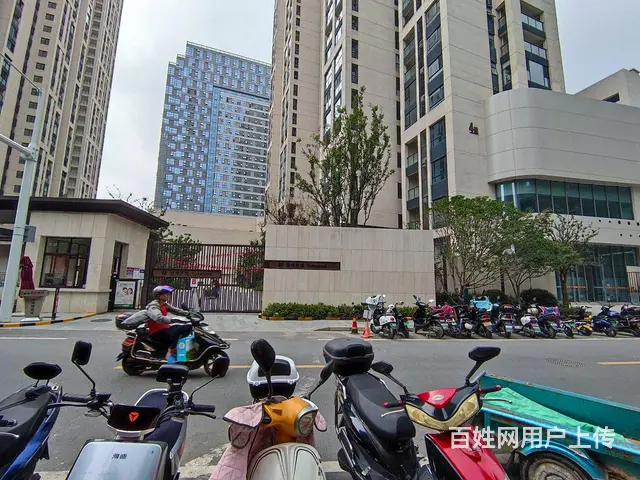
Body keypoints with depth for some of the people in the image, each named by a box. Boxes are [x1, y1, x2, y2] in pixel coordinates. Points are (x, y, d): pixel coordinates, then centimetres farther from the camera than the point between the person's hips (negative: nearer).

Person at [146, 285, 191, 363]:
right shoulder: (153, 306, -16)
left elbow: (176, 310, 8)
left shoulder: (165, 305, 13)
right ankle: (170, 353, -29)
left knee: (188, 327, 2)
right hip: (156, 333, -9)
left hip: (165, 329, 9)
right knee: (177, 330, -33)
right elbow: (159, 318, -35)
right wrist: (173, 320, -48)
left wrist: (189, 314, -7)